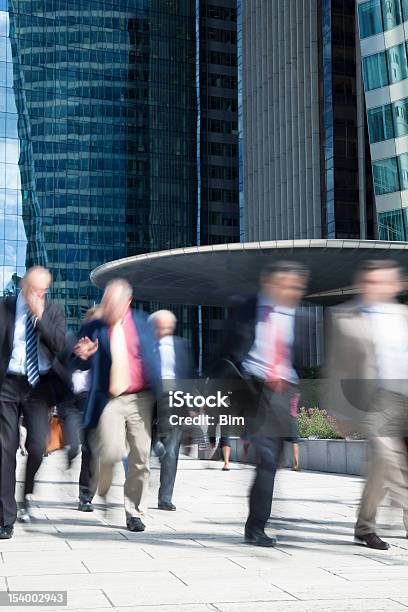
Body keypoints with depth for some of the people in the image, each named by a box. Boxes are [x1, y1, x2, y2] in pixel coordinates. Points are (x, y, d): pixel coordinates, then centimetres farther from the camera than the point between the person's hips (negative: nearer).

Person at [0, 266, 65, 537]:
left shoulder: (53, 312, 6)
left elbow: (60, 345, -8)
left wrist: (40, 316, -14)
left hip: (39, 385, 1)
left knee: (37, 445, -13)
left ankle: (28, 495, 18)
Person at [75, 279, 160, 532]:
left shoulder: (141, 323, 6)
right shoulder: (94, 329, 3)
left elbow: (153, 358, 13)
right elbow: (87, 366, 5)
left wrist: (157, 395, 8)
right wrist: (84, 356, -18)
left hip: (141, 398, 2)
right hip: (111, 400, -1)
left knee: (140, 459, 4)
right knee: (111, 453, -18)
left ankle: (135, 513, 19)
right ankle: (104, 492, 16)